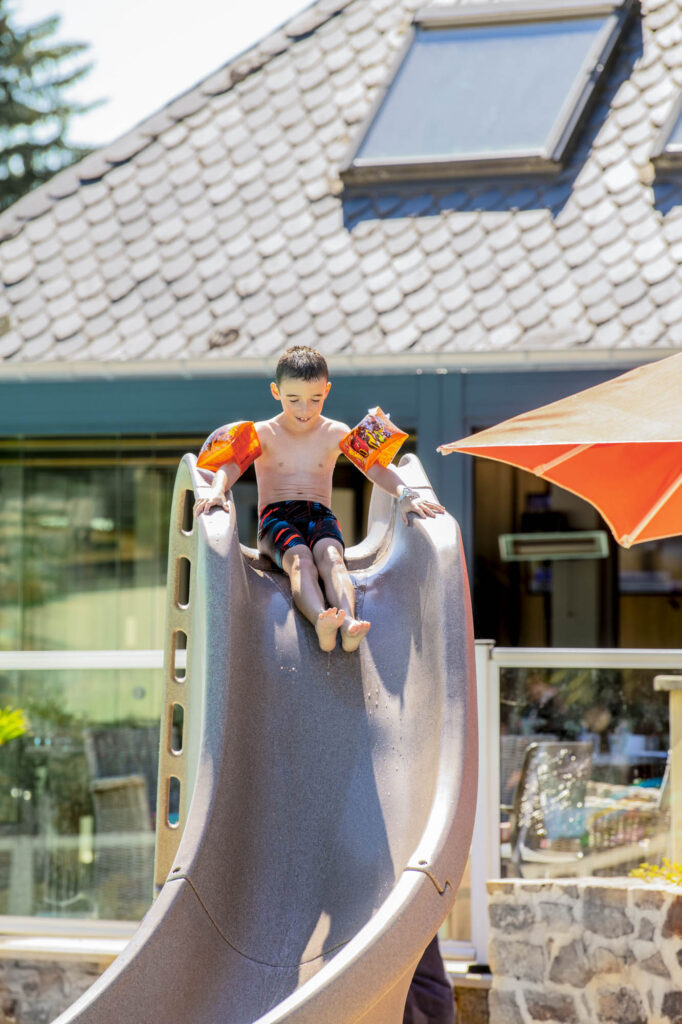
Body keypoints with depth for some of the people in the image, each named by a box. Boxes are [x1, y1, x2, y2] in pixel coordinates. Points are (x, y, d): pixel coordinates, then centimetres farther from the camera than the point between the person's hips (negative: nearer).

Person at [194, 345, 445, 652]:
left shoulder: (335, 434, 11)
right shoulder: (265, 433, 7)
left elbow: (375, 467, 1)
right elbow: (232, 465, -9)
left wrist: (404, 494, -19)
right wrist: (217, 491, -33)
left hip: (320, 516, 1)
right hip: (276, 516, -1)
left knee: (330, 555, -34)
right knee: (300, 558, -35)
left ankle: (347, 622, -62)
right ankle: (321, 622, -65)